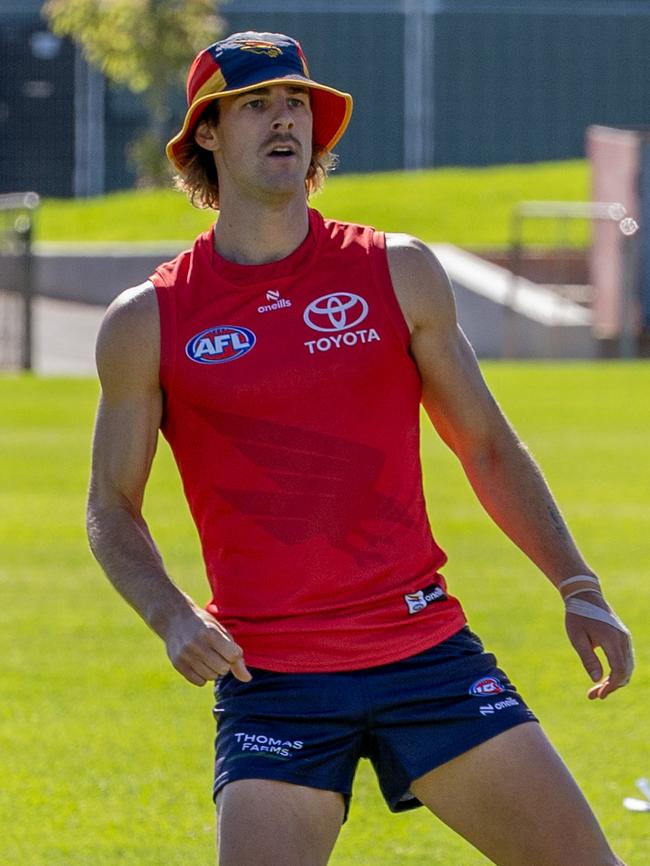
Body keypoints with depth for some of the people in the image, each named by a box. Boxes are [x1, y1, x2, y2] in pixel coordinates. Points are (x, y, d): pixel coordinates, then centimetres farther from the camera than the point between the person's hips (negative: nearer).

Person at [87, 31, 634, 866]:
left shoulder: (397, 272, 6)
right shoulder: (147, 321, 2)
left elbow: (487, 448, 13)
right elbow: (111, 506, 10)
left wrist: (578, 587, 4)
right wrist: (172, 618, -8)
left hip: (425, 647, 2)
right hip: (270, 680, -1)